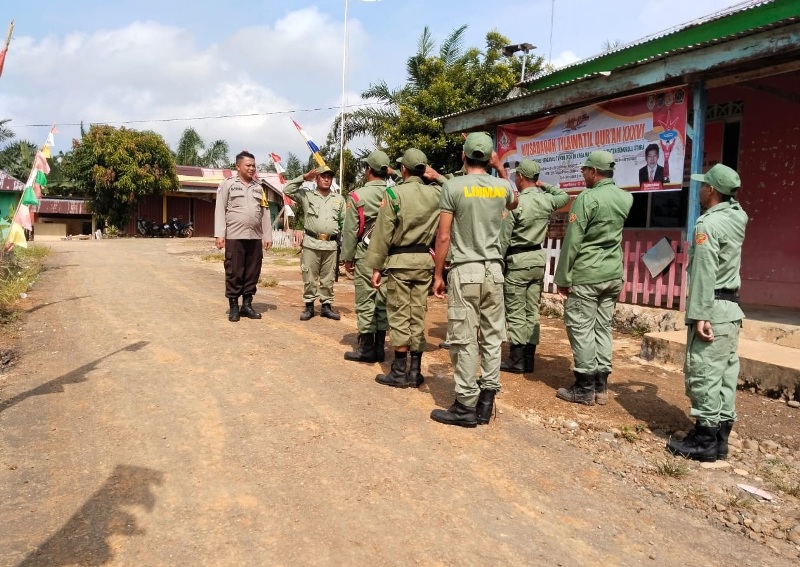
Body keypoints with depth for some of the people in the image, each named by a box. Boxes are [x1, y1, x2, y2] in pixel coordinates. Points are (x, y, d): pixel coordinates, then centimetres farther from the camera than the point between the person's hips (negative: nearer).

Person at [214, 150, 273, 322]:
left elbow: (265, 213, 15)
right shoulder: (227, 185, 4)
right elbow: (220, 210, -2)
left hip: (255, 238, 4)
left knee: (252, 273, 6)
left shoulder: (258, 187, 16)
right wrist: (219, 234, -10)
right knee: (234, 273, -1)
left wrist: (268, 236, 9)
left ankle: (247, 305, 16)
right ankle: (233, 307, 8)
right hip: (234, 237, -4)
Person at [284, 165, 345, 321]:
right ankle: (309, 306, 12)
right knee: (309, 277, 3)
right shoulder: (307, 195, 7)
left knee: (328, 279, 7)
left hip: (331, 245, 1)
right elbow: (287, 190, -2)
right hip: (311, 243, -1)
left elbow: (344, 223, 11)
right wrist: (303, 177, -6)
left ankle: (326, 306, 16)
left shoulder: (339, 199, 12)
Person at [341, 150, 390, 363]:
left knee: (365, 301, 2)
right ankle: (379, 347, 14)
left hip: (366, 254, -4)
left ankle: (366, 348, 6)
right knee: (383, 300, 8)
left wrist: (347, 257, 5)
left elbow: (350, 230, -5)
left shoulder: (358, 196, -6)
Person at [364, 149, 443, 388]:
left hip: (399, 260, -4)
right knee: (418, 315, 9)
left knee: (399, 315, 1)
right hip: (424, 260, 4)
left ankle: (399, 372, 5)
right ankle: (415, 371, 15)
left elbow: (383, 233, -9)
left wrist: (376, 266, -3)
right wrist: (436, 176, 15)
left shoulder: (394, 193, -8)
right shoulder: (436, 193, 2)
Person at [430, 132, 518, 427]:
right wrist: (501, 168, 32)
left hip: (465, 271, -4)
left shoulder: (453, 186, -6)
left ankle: (466, 406, 3)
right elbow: (514, 201, 32)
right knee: (492, 338, 9)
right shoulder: (501, 186, 6)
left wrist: (438, 274, 1)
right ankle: (486, 401, 15)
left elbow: (443, 236, -8)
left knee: (464, 341, -1)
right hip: (494, 270, 5)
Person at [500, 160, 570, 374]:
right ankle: (529, 359, 14)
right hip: (538, 259, 6)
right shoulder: (547, 200, 2)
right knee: (532, 312, 10)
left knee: (515, 313, 0)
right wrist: (544, 185, 22)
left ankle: (517, 360, 3)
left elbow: (504, 238, -13)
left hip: (517, 260, -6)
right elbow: (565, 196, 27)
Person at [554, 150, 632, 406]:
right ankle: (601, 385, 17)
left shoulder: (587, 198, -13)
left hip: (586, 275, -7)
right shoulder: (626, 198, 7)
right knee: (603, 327, 12)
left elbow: (572, 241, -14)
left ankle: (585, 388, 4)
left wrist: (563, 277, -7)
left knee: (581, 329, 0)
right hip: (613, 274, 7)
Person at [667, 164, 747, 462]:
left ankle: (705, 439, -1)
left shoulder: (708, 224, -15)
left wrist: (699, 314, -22)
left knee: (703, 373, -5)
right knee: (725, 373, 10)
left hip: (713, 308, -9)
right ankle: (719, 437, 16)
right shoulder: (737, 218, 10)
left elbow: (705, 273, -21)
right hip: (732, 307, 9)